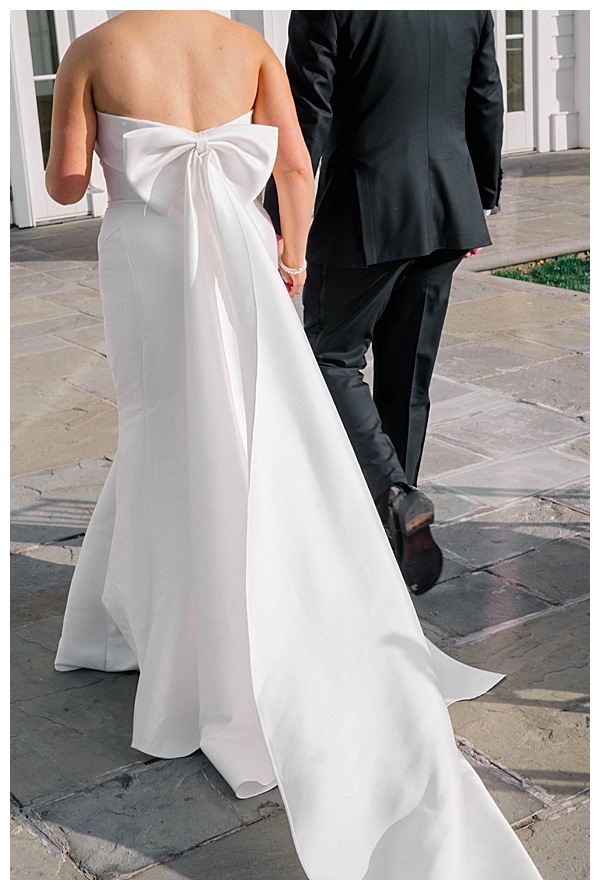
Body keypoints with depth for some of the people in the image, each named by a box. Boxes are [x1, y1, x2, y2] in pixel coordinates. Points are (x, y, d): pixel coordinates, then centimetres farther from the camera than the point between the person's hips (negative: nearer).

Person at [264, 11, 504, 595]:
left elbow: (306, 119, -14)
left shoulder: (325, 7, -13)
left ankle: (398, 499, -9)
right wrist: (480, 201, 23)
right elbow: (487, 109, 11)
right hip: (446, 214, 6)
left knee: (333, 358, 10)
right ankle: (394, 524, 24)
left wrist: (280, 222, -7)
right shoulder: (472, 8, 4)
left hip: (363, 217, -6)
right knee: (407, 376, 14)